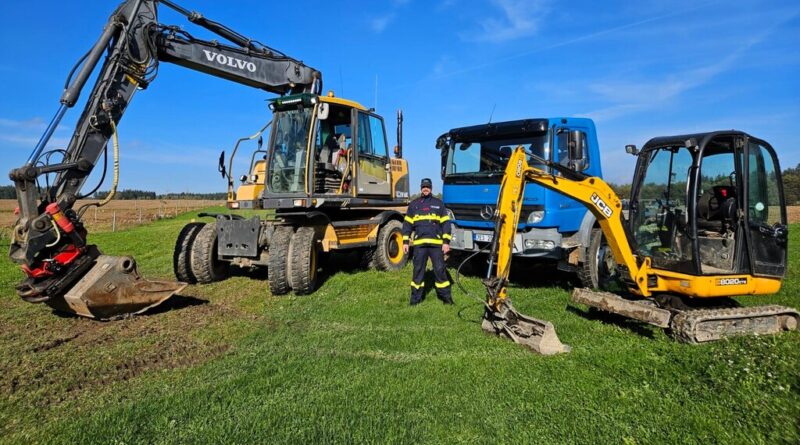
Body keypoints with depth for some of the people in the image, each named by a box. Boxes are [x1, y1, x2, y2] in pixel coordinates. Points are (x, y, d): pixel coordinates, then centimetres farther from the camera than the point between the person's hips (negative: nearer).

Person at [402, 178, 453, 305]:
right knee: (418, 270, 5)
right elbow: (407, 223, 12)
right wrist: (405, 241, 5)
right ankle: (416, 297, 15)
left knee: (440, 270, 2)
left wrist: (446, 241, -4)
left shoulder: (438, 203, 8)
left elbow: (445, 223, 5)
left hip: (436, 243, -1)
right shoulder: (414, 204, 11)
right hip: (419, 243, 1)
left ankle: (445, 295, 14)